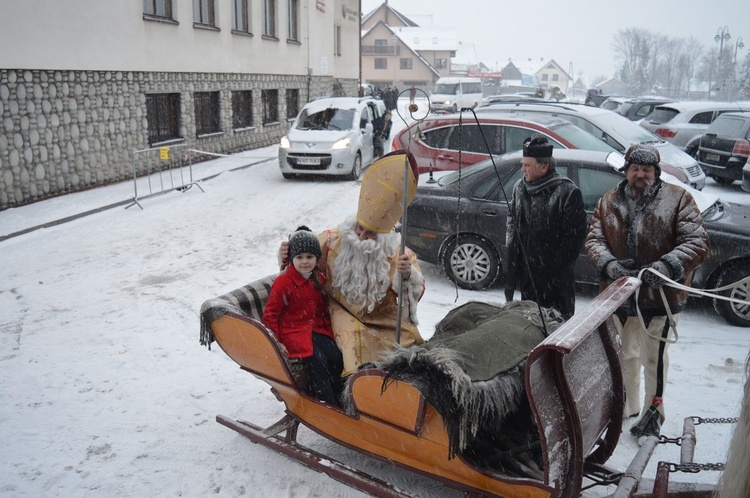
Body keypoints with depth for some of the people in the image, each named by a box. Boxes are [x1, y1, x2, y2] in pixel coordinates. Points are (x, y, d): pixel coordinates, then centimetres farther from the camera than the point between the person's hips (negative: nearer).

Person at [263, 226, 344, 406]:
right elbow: (270, 314, -9)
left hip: (316, 329, 6)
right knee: (317, 361, -24)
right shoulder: (283, 282, -13)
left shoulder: (318, 279, 7)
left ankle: (337, 397, 5)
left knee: (335, 357, -13)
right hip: (293, 331, -6)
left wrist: (328, 330, 11)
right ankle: (330, 405, -11)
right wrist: (276, 342, -14)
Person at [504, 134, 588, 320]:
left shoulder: (567, 191, -13)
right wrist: (511, 245, 8)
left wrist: (560, 262, -13)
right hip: (526, 271, 7)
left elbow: (576, 234, -13)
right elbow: (511, 220, 22)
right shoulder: (519, 188, 8)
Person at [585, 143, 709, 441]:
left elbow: (698, 242, -13)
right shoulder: (609, 202, 3)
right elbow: (593, 240, -2)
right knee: (624, 354, 20)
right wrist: (609, 264, -22)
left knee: (653, 358, 7)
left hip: (660, 297, -4)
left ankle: (653, 413, 28)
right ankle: (627, 406, 41)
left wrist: (667, 265, -30)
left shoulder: (677, 199, -7)